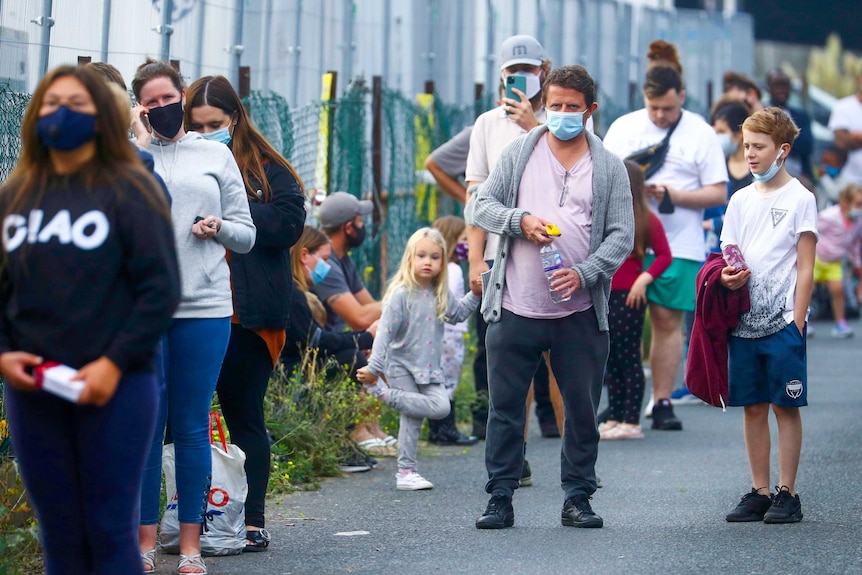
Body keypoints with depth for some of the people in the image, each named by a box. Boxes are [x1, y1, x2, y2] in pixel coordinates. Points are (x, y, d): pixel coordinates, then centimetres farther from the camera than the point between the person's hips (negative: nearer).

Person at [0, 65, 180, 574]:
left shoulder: (130, 191, -2)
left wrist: (115, 364, -14)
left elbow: (162, 289, -7)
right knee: (59, 533, 8)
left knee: (110, 532, -1)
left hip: (115, 386, -4)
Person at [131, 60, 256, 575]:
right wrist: (142, 140, -6)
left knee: (192, 426, 1)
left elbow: (247, 234, 15)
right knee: (145, 425, 0)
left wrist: (219, 228, -7)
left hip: (205, 306, 0)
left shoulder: (216, 155, 13)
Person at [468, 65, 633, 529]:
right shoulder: (520, 153, 8)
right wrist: (519, 220, -13)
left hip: (580, 313, 0)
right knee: (505, 407, 3)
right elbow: (480, 206, 6)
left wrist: (584, 273, -14)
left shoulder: (609, 168, 6)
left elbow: (621, 235, 1)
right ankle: (500, 499, 10)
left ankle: (578, 498, 16)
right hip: (515, 308, 0)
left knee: (582, 408, 5)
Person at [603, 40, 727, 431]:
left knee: (667, 319, -2)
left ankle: (662, 402, 4)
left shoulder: (701, 133, 5)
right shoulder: (623, 128, 11)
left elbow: (718, 193, 2)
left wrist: (675, 195, -12)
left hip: (678, 243, -1)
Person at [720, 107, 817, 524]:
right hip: (744, 322, 5)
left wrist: (796, 323, -10)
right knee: (753, 407, 7)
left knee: (786, 406, -2)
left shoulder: (799, 198, -2)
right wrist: (728, 276, -7)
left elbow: (805, 268, -4)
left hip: (783, 322, -5)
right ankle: (759, 492, 12)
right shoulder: (740, 200, 13)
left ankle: (787, 493, 2)